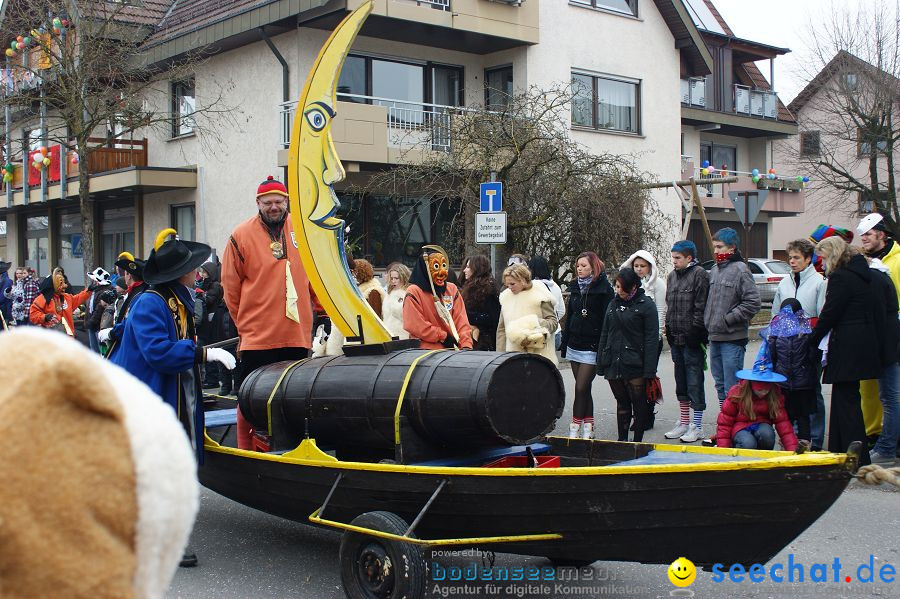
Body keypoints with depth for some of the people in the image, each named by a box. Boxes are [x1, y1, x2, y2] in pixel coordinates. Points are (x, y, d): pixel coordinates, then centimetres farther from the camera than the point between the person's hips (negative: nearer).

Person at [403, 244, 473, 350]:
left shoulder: (452, 289, 14)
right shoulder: (414, 292, 0)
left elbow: (461, 321, 8)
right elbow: (415, 325, -8)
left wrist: (466, 345, -6)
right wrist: (443, 337, -7)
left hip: (451, 349, 4)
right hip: (425, 350, -4)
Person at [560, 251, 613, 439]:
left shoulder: (603, 290, -6)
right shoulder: (575, 287, 14)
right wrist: (564, 343, 16)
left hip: (591, 348, -7)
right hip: (574, 345, 7)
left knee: (581, 388, -9)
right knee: (583, 388, 9)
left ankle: (574, 428, -6)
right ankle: (588, 427, 15)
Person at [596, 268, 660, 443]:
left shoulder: (646, 305, -4)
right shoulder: (614, 304, 13)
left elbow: (651, 339, -8)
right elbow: (605, 334, 17)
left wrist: (649, 370, -15)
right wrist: (600, 363, 10)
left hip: (635, 365, -5)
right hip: (613, 364, 5)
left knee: (639, 404, 2)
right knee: (622, 403, 12)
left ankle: (637, 441, 10)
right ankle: (622, 440, 19)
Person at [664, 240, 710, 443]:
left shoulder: (699, 274, -10)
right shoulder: (672, 276, 15)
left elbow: (701, 307, -14)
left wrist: (694, 332, -17)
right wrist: (668, 328, 13)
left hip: (692, 339, -8)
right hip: (676, 338, 8)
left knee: (694, 382, -4)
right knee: (681, 382, 15)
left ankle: (697, 426, 2)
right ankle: (684, 422, 25)